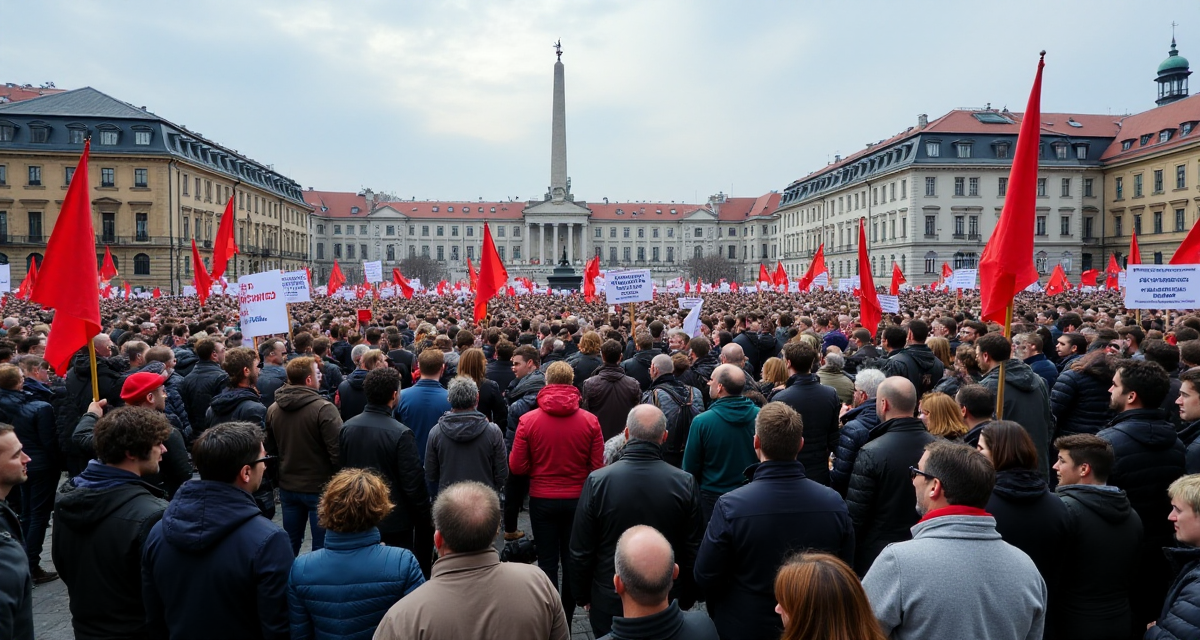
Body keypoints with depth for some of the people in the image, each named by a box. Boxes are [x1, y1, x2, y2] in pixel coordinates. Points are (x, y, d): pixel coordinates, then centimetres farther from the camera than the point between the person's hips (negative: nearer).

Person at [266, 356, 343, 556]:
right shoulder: (323, 408, -22)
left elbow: (271, 448, 12)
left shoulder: (273, 409, -1)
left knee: (290, 544, 20)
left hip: (287, 486, 6)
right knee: (322, 546, 6)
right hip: (320, 487, -6)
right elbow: (338, 451, -22)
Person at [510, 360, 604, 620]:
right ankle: (567, 619, 25)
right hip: (577, 499, 1)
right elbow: (598, 467, -7)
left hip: (542, 499, -1)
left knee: (547, 561, 11)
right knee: (572, 560, 15)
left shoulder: (528, 420, -12)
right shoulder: (590, 421, -11)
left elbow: (516, 466, -8)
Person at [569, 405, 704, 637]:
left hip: (609, 602, -1)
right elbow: (693, 551, -6)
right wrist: (686, 599, 9)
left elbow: (581, 550, -11)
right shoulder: (685, 483, -15)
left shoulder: (597, 481, -19)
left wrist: (583, 595, 5)